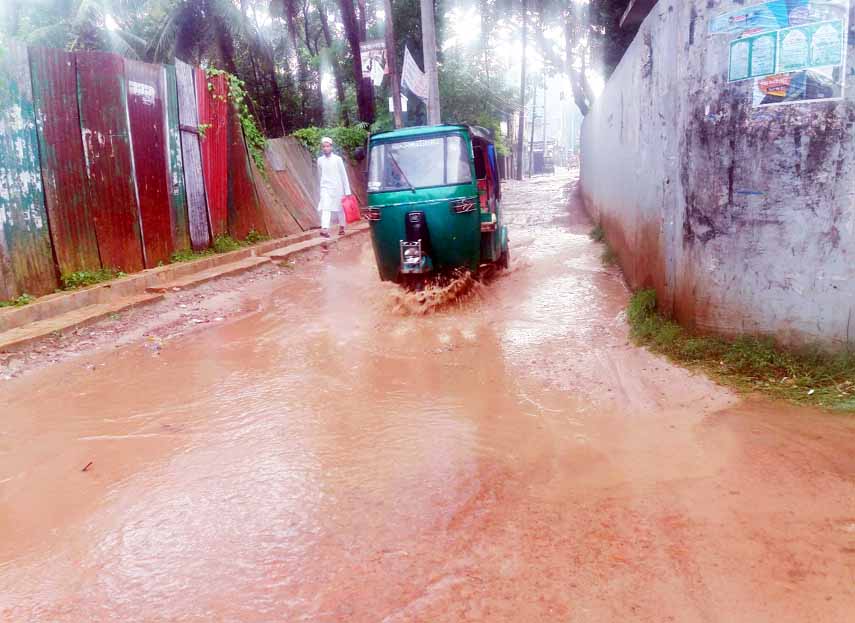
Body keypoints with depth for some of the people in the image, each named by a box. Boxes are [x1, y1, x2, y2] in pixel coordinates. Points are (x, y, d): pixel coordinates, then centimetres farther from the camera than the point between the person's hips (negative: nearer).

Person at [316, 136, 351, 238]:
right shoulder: (320, 160, 3)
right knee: (325, 208, -15)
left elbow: (344, 175, -3)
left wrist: (347, 191, -5)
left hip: (337, 187, -1)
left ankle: (341, 227, 30)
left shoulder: (338, 159, -5)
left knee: (340, 208, 11)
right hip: (325, 188, 1)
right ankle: (324, 229, -27)